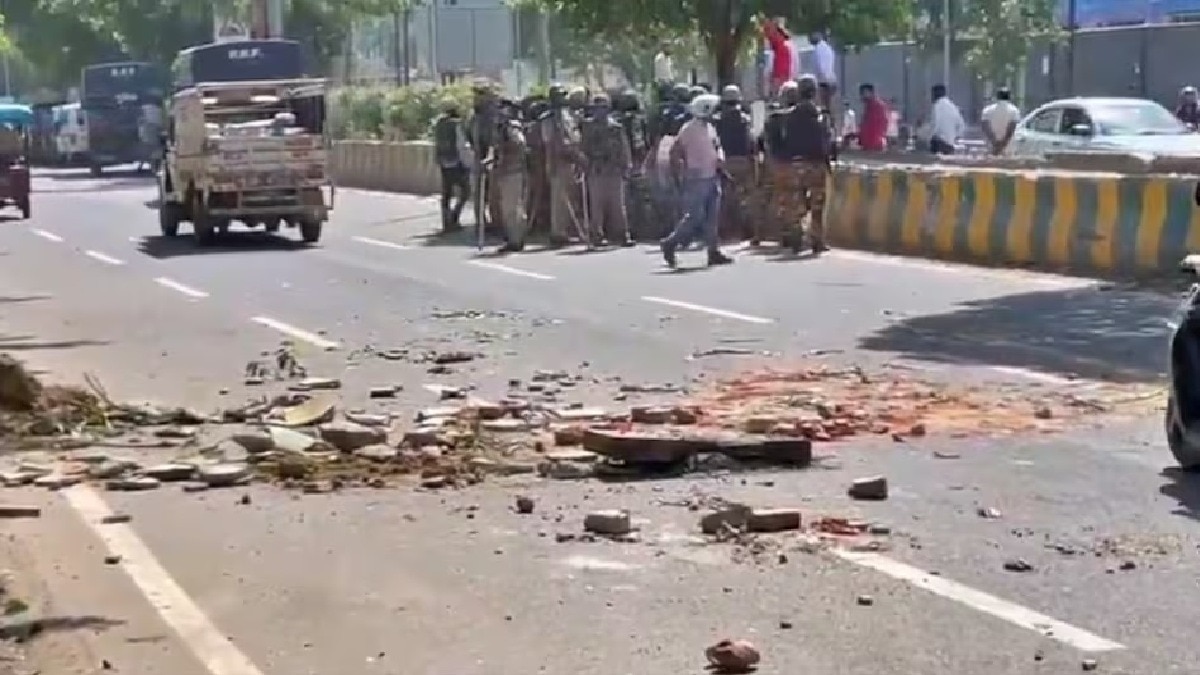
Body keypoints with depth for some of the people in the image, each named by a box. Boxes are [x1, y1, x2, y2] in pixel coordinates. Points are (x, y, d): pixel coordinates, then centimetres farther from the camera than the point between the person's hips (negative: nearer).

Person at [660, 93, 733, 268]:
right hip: (697, 180, -8)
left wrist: (720, 159, 4)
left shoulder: (709, 128, 13)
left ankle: (714, 251, 8)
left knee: (711, 218, 7)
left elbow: (717, 146, 24)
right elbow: (675, 153, -13)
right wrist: (684, 173, -13)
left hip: (712, 178, 8)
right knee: (694, 217, -8)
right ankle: (670, 244, 6)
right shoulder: (689, 129, -12)